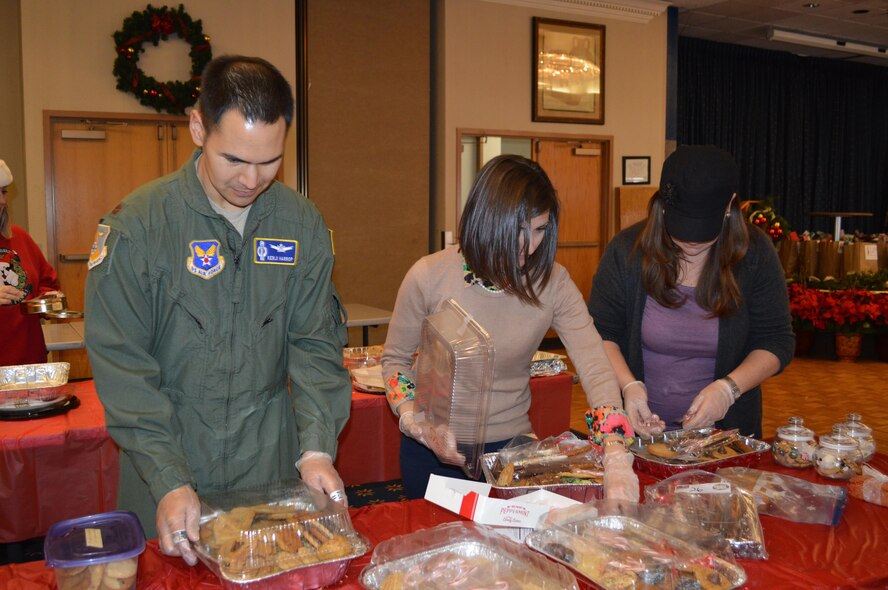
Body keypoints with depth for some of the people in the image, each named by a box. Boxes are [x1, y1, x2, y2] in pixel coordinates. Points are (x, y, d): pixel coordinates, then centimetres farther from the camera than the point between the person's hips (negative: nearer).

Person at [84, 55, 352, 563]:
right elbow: (122, 364, -14)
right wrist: (169, 480, -19)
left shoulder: (303, 223, -5)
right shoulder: (138, 224, -14)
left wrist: (317, 447, -13)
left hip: (270, 457, 3)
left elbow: (316, 341, -2)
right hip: (165, 460, -2)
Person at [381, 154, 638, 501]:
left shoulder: (553, 283, -13)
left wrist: (616, 459, -33)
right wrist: (412, 419, -19)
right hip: (433, 450, -1)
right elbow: (395, 359, -2)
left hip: (511, 447, 2)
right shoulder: (429, 277, -16)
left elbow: (595, 369, -20)